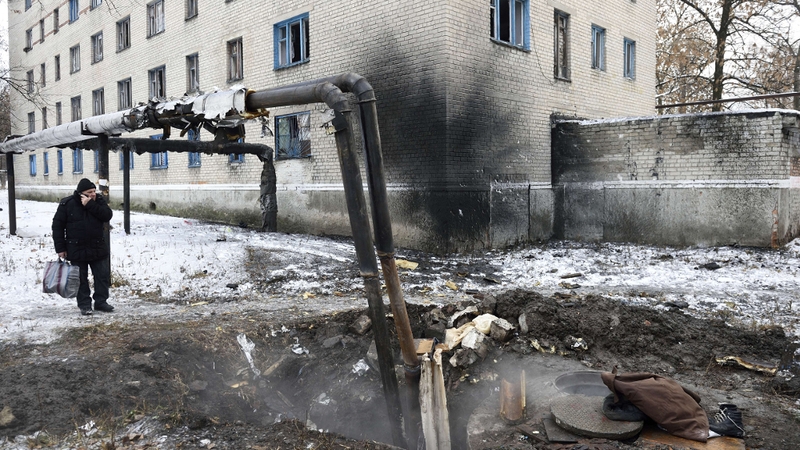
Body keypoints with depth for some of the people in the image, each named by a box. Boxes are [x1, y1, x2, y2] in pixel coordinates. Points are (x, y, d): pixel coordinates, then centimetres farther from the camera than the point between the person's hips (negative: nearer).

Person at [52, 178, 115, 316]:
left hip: (98, 248, 3)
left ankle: (101, 302, 19)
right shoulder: (67, 204, -8)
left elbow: (107, 215, -15)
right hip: (77, 250, -2)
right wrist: (60, 248, -7)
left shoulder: (99, 201, 0)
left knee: (103, 276, 6)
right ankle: (84, 305, 16)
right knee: (81, 278, 5)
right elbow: (57, 225, -4)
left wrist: (90, 205, -23)